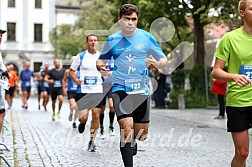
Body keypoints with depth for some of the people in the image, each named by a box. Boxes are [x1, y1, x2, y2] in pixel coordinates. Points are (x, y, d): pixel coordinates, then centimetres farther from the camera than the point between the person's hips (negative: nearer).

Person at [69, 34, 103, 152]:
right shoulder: (80, 56, 1)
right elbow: (71, 71, 6)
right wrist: (76, 80, -13)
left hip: (98, 91, 2)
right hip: (83, 90, -2)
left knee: (96, 116, -1)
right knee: (83, 118, -11)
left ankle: (92, 141, 14)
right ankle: (82, 123, 28)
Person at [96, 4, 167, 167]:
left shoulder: (146, 37, -1)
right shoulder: (112, 40, 3)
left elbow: (164, 60, 4)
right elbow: (101, 59, 17)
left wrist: (157, 64, -20)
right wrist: (101, 66, -8)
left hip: (142, 89, 1)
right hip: (121, 88, -1)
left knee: (142, 133, 8)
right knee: (127, 127, -20)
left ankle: (131, 141, 45)